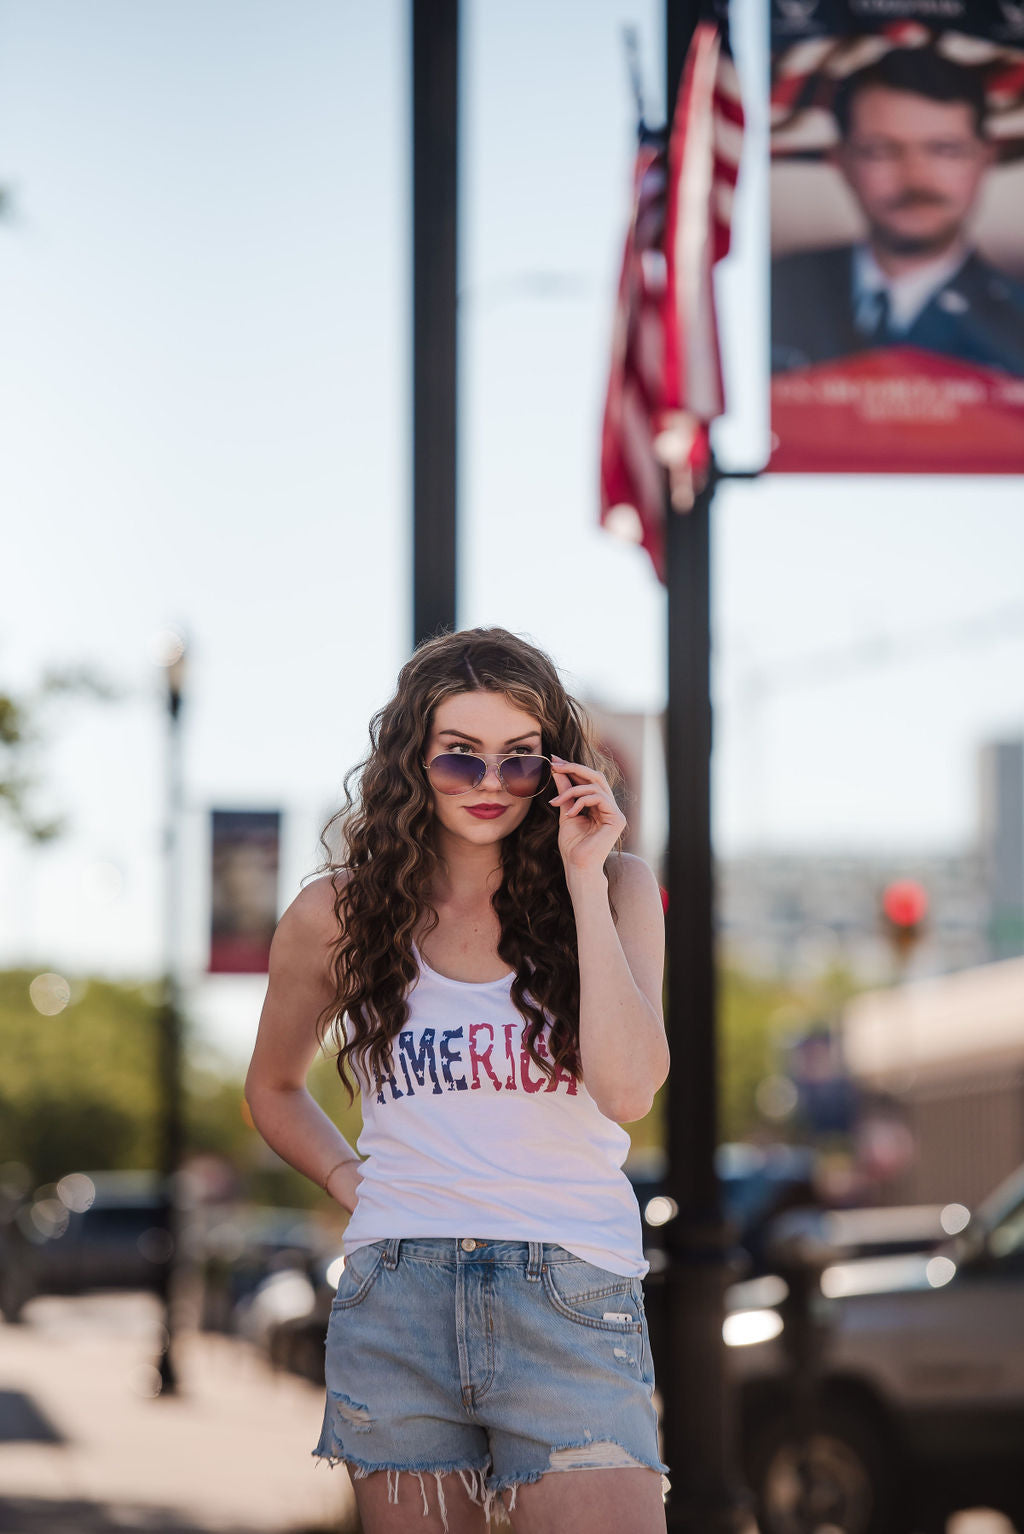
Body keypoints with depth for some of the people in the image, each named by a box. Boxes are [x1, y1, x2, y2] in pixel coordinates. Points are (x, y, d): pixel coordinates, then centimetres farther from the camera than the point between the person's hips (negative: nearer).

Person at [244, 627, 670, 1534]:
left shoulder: (618, 890, 6)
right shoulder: (339, 915, 8)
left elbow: (627, 1088, -10)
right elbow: (275, 1089, 25)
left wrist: (584, 880, -8)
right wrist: (349, 1179, 7)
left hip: (572, 1299, -1)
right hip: (396, 1302, 1)